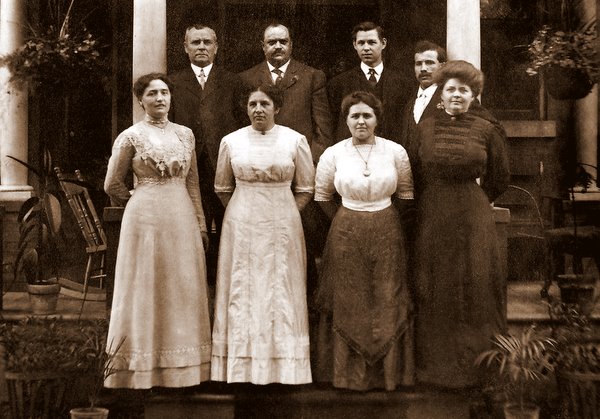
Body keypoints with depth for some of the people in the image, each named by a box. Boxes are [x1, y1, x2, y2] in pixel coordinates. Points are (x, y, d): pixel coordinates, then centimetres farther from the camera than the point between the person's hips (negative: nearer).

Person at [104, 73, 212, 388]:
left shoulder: (185, 134, 11)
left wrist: (200, 224, 10)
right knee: (147, 288, 1)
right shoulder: (131, 136, -2)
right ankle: (145, 369, 12)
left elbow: (193, 184, 13)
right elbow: (113, 186, 2)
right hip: (146, 219, -4)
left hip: (183, 219, 5)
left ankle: (181, 367, 19)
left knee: (184, 288, 7)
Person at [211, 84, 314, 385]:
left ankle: (283, 367, 11)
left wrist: (287, 217, -2)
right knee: (242, 291, 3)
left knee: (280, 292, 2)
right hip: (241, 226, 1)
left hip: (281, 224, -1)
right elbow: (222, 188, 13)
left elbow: (305, 189, 5)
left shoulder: (295, 140, 0)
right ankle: (242, 366, 12)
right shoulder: (231, 141, 4)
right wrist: (242, 214, 7)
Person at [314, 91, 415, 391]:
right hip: (346, 234, 0)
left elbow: (405, 193, 9)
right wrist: (347, 219, 10)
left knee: (387, 301, 7)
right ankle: (350, 373, 21)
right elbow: (322, 196, 9)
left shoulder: (396, 152, -2)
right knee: (348, 303, 7)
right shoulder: (333, 154, -1)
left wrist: (382, 215, 8)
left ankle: (389, 371, 23)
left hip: (386, 233, 0)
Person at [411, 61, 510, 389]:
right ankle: (437, 364, 20)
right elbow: (415, 176, 9)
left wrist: (472, 200, 11)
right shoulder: (425, 128, 3)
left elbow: (500, 179, 10)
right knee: (434, 291, 6)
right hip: (433, 218, 1)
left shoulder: (486, 130, 1)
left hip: (474, 219, -1)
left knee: (474, 287, 2)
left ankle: (475, 365, 16)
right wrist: (437, 200, 8)